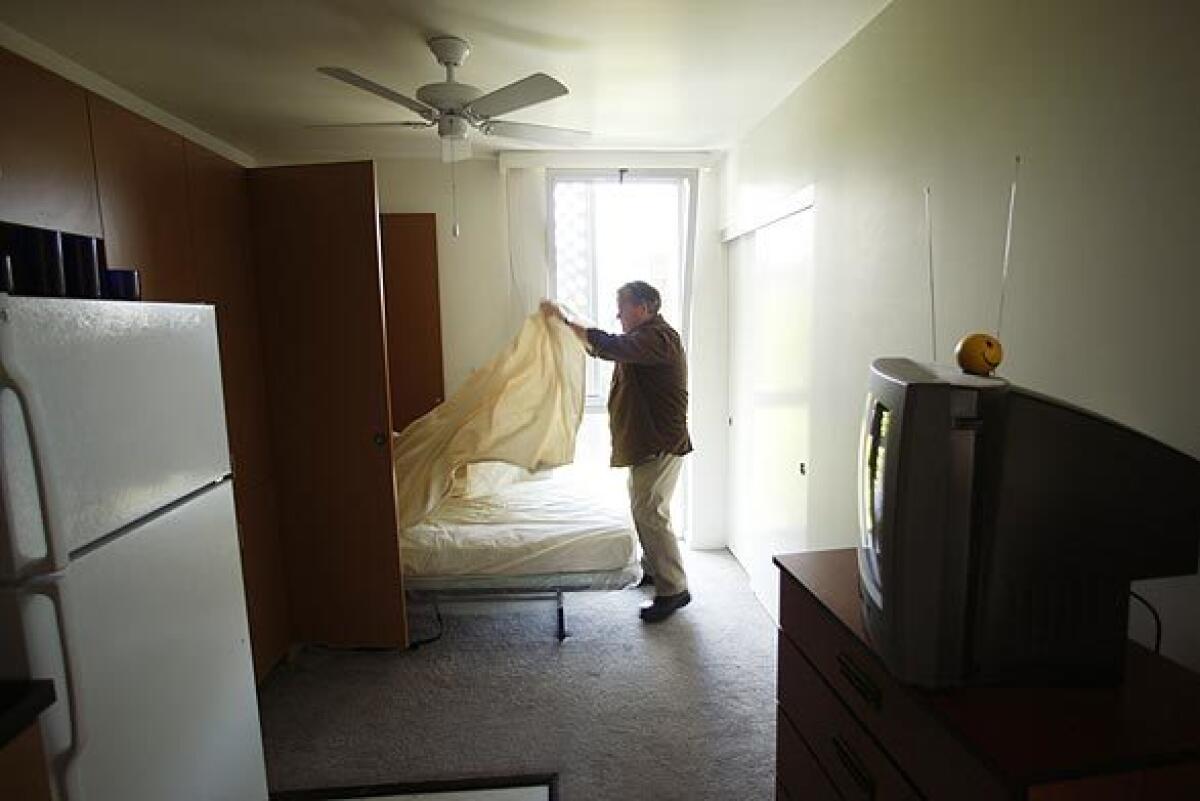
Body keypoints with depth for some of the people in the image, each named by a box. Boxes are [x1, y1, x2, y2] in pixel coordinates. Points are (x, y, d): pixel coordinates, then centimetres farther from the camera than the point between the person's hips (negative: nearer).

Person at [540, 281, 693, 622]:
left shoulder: (658, 337, -18)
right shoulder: (645, 337, 16)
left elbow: (612, 346, -33)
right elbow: (606, 349, 23)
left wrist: (565, 322, -28)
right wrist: (570, 325, 11)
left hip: (660, 444, -11)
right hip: (646, 442, 11)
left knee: (650, 513, -8)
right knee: (644, 509, 19)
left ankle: (674, 589, 2)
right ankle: (653, 569, 35)